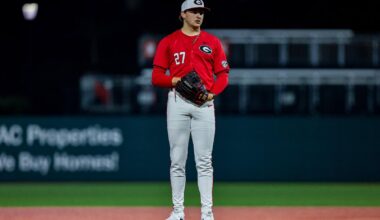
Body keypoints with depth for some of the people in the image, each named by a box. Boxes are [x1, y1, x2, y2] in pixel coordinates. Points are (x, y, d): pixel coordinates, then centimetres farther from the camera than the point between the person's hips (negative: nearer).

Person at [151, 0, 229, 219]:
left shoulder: (212, 42, 9)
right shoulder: (168, 42, 7)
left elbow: (223, 75, 8)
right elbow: (156, 77, 4)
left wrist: (212, 93, -11)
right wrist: (173, 80, -16)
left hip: (204, 103, 0)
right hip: (177, 101, 0)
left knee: (204, 160, -2)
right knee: (177, 159, 1)